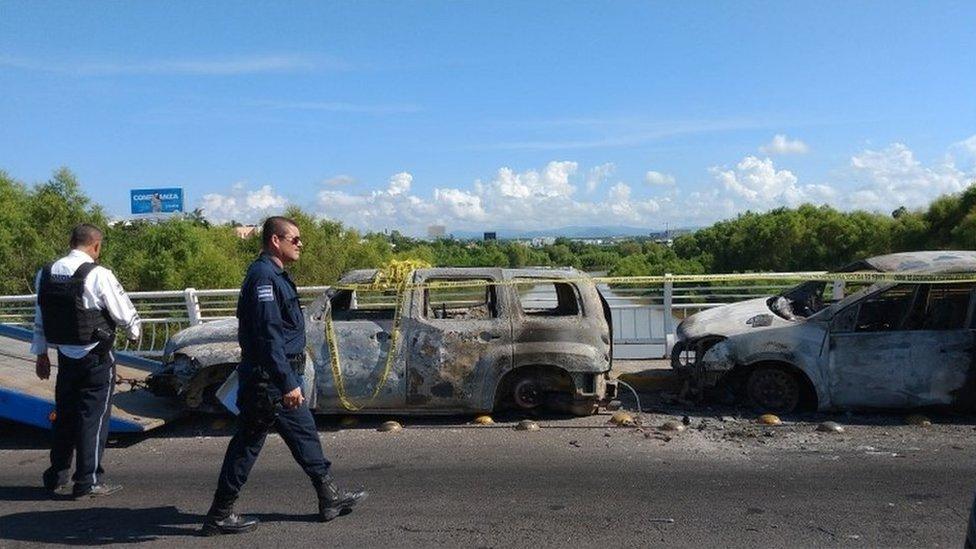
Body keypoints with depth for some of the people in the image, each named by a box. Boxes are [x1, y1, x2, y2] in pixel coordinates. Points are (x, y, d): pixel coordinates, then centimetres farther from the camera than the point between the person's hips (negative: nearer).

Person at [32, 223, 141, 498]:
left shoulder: (46, 273, 3)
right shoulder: (98, 275, -17)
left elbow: (40, 319, 11)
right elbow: (124, 313, -11)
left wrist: (41, 353, 20)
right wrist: (134, 332, 10)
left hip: (65, 356, 6)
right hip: (96, 357, -6)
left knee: (64, 415, 18)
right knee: (93, 417, 4)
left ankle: (56, 478, 28)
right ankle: (88, 482, 10)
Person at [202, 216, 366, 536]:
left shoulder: (275, 275, 14)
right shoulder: (263, 276, -19)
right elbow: (267, 336, -25)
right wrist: (287, 384, -26)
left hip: (282, 376, 11)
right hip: (267, 378, -11)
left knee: (305, 433, 15)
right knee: (247, 443, 0)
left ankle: (330, 497, 25)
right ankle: (219, 516, 14)